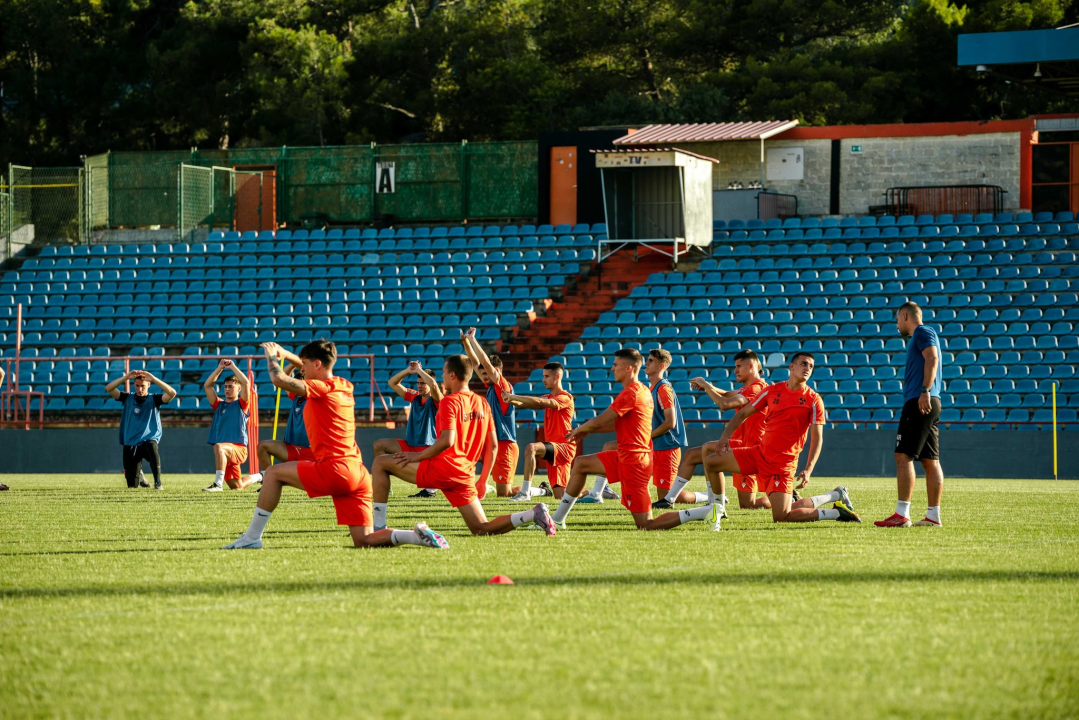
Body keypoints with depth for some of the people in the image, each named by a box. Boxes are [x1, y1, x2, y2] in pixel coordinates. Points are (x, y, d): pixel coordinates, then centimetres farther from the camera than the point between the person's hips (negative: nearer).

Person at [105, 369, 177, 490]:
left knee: (151, 447, -42)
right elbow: (109, 388, -4)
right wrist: (126, 377, -12)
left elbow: (172, 393, -15)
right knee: (132, 486, 1)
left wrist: (153, 379, -18)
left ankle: (158, 482, -34)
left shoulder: (154, 399, 2)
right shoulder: (127, 398, 7)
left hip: (149, 438, -2)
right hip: (130, 443, 2)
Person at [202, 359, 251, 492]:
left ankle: (218, 484, -43)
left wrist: (233, 367, -3)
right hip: (226, 452, 7)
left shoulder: (241, 404, 4)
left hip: (238, 449, -7)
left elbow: (246, 383, -11)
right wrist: (220, 368, 7)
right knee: (236, 487, 14)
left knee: (219, 447, -40)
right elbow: (207, 386, 12)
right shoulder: (219, 405, 18)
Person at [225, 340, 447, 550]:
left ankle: (251, 537, 3)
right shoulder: (343, 387, 17)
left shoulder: (322, 388, -8)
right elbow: (319, 371, 40)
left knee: (273, 473, 4)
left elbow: (279, 379, -15)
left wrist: (272, 356, 4)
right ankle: (419, 536, -10)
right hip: (357, 474, 8)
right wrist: (286, 355, 36)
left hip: (335, 469, -8)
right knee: (363, 541, 6)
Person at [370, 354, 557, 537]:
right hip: (465, 476, 7)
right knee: (481, 529, 9)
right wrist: (483, 480, 20)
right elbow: (493, 445, 14)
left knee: (380, 463, 5)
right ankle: (533, 514, -12)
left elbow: (447, 441, -21)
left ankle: (379, 527, -2)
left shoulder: (450, 401, -9)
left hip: (441, 468, -7)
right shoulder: (482, 403, 13)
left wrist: (418, 456, -10)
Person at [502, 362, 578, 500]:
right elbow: (528, 404, 3)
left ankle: (525, 492, -30)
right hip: (554, 449, 8)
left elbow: (539, 402, -23)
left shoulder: (565, 398, -8)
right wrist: (511, 400, -17)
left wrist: (513, 396, -20)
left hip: (563, 447, -8)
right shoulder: (548, 398, 19)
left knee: (531, 448, -32)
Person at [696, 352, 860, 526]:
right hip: (760, 453, 5)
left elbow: (817, 438, -8)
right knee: (710, 462, 2)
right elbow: (743, 413, 11)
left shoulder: (813, 400, -7)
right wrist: (725, 436, -4)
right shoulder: (772, 390, 5)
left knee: (781, 517, -12)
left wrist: (808, 470, -19)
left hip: (782, 463, -5)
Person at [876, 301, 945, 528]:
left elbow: (932, 359, -17)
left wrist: (925, 390, -25)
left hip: (919, 401, -10)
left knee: (903, 456, -13)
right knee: (930, 460, 6)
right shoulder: (921, 336, 26)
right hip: (930, 404, 10)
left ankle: (902, 514, -18)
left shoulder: (922, 332, -2)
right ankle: (933, 516, 5)